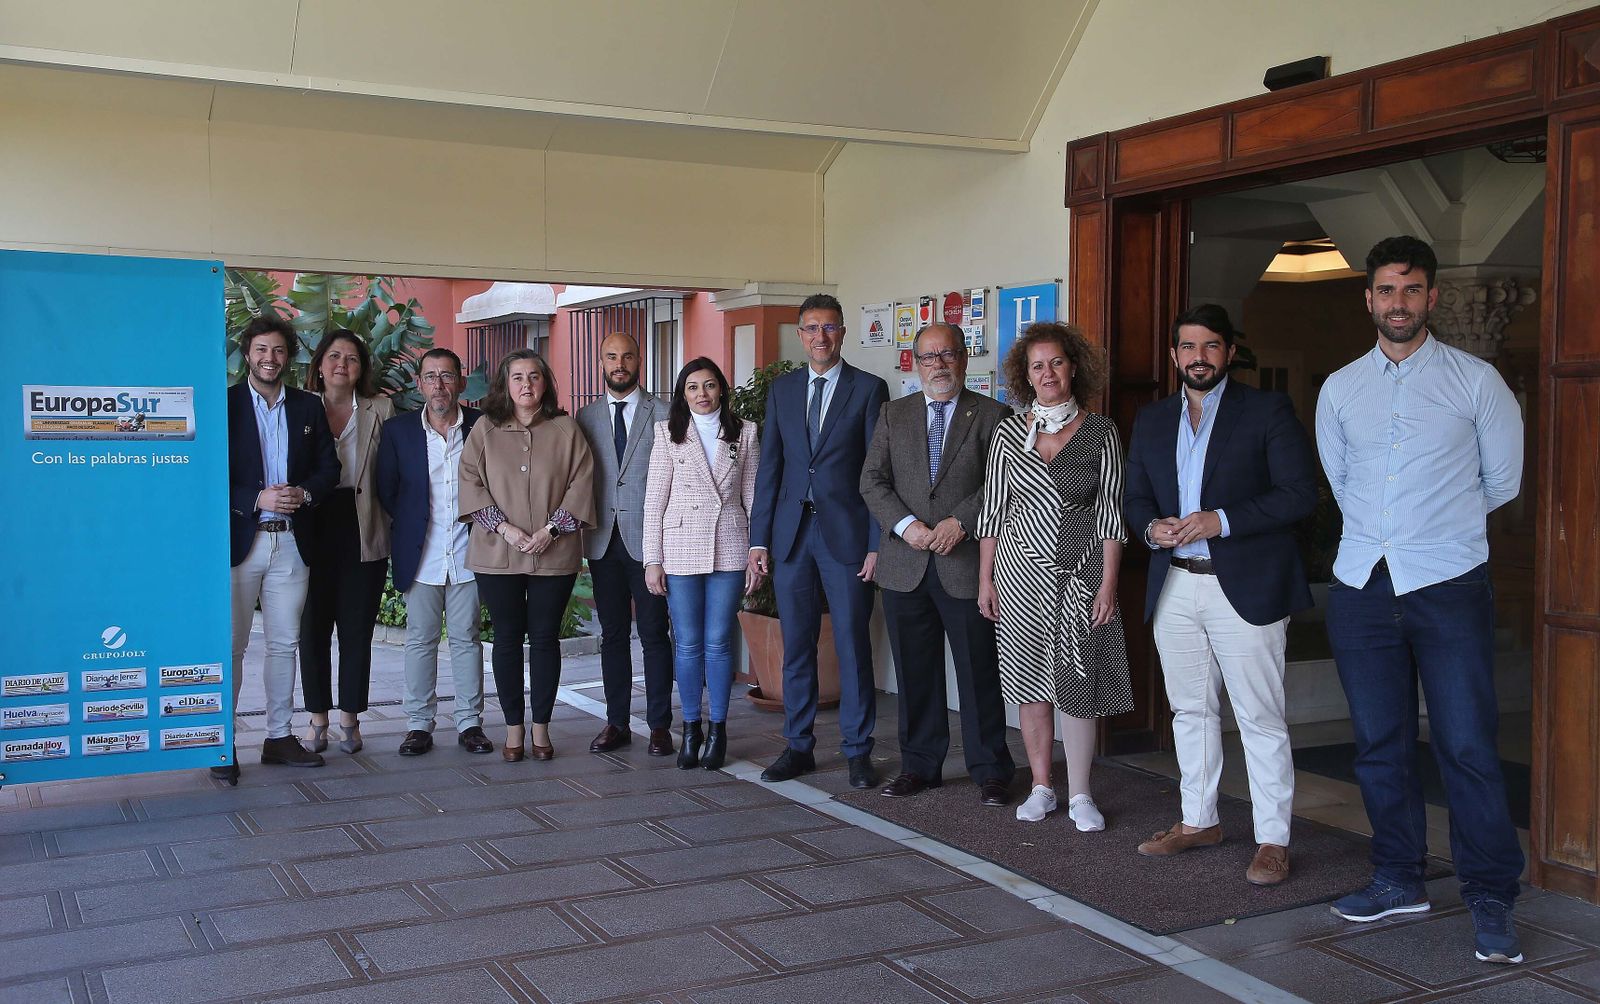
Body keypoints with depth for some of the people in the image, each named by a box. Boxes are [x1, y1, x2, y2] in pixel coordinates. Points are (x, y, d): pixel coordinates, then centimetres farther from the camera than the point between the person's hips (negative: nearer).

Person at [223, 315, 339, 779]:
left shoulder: (308, 407, 11)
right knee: (231, 645, 0)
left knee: (284, 644, 10)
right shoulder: (224, 404, -1)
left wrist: (304, 493, -9)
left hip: (291, 541, 4)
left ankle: (280, 736, 19)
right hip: (238, 540, -4)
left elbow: (329, 466, 11)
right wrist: (257, 499, -18)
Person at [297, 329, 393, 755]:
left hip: (363, 535, 0)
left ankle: (350, 719, 17)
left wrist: (393, 531, -5)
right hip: (314, 533, 0)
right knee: (313, 628, 6)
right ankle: (318, 718, 18)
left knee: (357, 630, 6)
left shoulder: (381, 410, 4)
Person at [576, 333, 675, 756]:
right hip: (603, 541, 3)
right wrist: (581, 532, 2)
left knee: (654, 634, 0)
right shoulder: (586, 417, 11)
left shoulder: (662, 414, 1)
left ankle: (659, 725, 8)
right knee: (613, 635, 9)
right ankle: (616, 723, 17)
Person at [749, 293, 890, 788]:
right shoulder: (782, 389, 11)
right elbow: (769, 466, 10)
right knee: (796, 645, 9)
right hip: (791, 532, 4)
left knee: (853, 644, 1)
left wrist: (877, 542, -9)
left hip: (846, 533, -3)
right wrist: (759, 538, 5)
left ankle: (858, 751, 12)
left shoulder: (869, 389, 0)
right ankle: (798, 746, 20)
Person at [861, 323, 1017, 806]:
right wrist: (906, 525, -10)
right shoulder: (894, 414, 12)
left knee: (979, 672, 2)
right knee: (915, 672, 10)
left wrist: (959, 522, -17)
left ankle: (990, 771, 14)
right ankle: (919, 765, 22)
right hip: (905, 565, 3)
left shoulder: (991, 415, 3)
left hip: (967, 564, -3)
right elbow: (873, 480, 5)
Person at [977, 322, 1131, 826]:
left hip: (1080, 575, -2)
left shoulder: (1100, 432, 0)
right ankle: (1042, 788, 18)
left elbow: (1110, 511, -1)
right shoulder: (1009, 432, 4)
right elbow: (993, 509, 6)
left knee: (1077, 684, -1)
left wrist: (1109, 583, -6)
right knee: (1030, 683, 6)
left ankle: (1079, 795, 10)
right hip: (1021, 573, 2)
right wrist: (985, 579, 3)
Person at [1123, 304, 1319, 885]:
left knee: (1260, 719, -1)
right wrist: (1151, 527, -6)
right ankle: (1198, 821, 27)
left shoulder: (1268, 411, -3)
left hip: (1246, 589, -5)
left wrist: (1221, 521, -18)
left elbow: (1300, 492, -10)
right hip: (1175, 587, 5)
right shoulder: (1152, 421, 13)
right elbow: (1135, 497, 17)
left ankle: (1272, 840, 7)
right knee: (1191, 710, 14)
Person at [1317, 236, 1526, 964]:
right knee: (1379, 744, 10)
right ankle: (1399, 880, 24)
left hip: (1448, 585, -3)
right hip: (1361, 583, 3)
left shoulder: (1475, 381, 0)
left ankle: (1491, 901, 9)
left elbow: (1503, 481, 8)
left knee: (1467, 746, -3)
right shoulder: (1339, 389, 9)